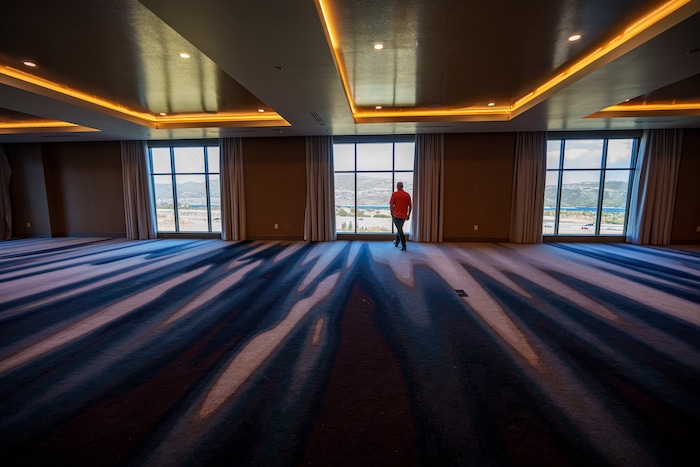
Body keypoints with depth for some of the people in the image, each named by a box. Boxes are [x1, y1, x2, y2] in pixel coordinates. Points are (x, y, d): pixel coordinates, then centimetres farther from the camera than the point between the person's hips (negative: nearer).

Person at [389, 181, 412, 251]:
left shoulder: (394, 194, -9)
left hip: (396, 215, -4)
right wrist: (408, 215, 15)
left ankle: (404, 246, -3)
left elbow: (391, 205, -10)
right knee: (400, 228, 22)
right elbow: (410, 206, 5)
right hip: (404, 216, 4)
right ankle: (396, 242, 35)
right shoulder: (407, 195, 2)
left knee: (400, 230, 1)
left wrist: (391, 213, 6)